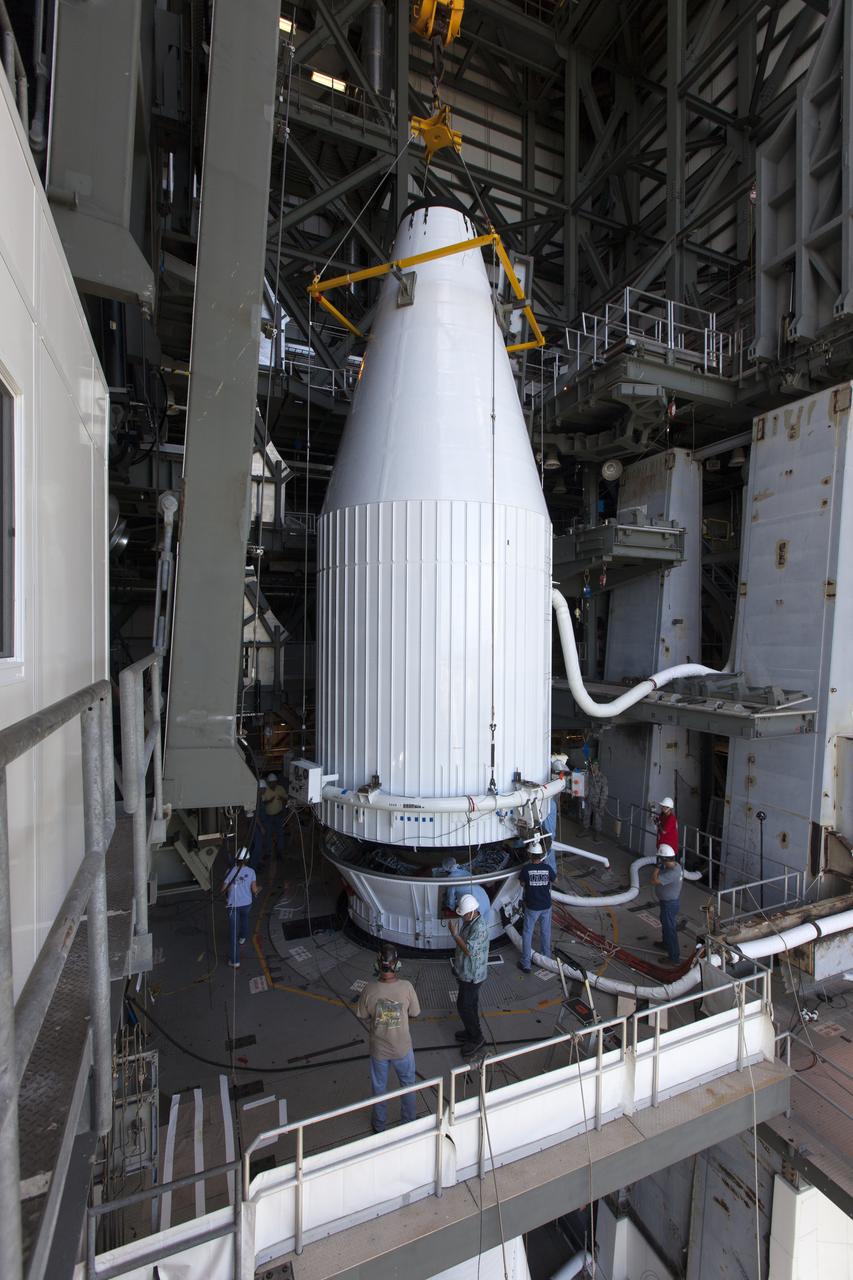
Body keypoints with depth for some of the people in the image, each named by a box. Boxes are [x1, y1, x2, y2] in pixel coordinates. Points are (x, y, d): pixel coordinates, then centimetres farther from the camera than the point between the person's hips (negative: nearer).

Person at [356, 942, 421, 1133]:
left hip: (378, 1050, 1)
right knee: (407, 1085, 27)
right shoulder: (406, 987, -28)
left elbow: (363, 1017, -9)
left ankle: (379, 1125, 47)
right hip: (402, 1048, 0)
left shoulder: (369, 990, -27)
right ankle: (408, 1122, 46)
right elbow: (414, 1013, -10)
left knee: (379, 1088, 26)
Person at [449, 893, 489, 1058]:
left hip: (472, 975, -9)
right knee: (470, 1004, 22)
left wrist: (454, 934, -29)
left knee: (464, 1006, 2)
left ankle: (477, 1039, 17)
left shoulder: (479, 927, -31)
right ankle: (471, 1032, 39)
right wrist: (457, 960, 20)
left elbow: (469, 950, -35)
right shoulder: (469, 921, -1)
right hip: (467, 972, 9)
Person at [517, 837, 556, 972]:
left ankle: (525, 964, 15)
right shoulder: (548, 868, -14)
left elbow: (522, 884, -3)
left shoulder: (526, 868, -20)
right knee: (546, 932, 23)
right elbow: (554, 880, 7)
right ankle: (546, 957, 39)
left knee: (527, 933, 10)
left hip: (531, 907, -2)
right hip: (546, 906, 2)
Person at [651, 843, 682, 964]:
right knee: (665, 922, 29)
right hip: (671, 900, 10)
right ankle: (666, 943, 51)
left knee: (670, 928, 6)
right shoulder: (675, 865, -7)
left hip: (669, 903, -10)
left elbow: (654, 880, -36)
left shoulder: (672, 873, -38)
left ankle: (674, 957, 21)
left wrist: (658, 866, -31)